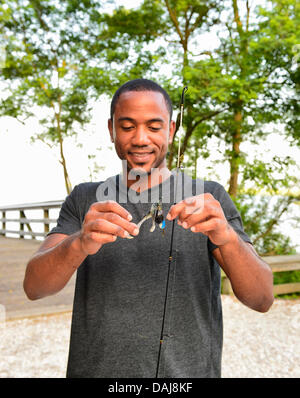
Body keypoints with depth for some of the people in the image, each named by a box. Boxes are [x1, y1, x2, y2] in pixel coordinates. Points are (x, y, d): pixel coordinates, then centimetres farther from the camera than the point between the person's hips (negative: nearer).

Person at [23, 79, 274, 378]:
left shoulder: (209, 199, -6)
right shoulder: (84, 200, 0)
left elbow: (262, 299, -12)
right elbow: (34, 286, -11)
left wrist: (228, 237, -31)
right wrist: (80, 244, -31)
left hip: (188, 369, 0)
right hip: (95, 368, 1)